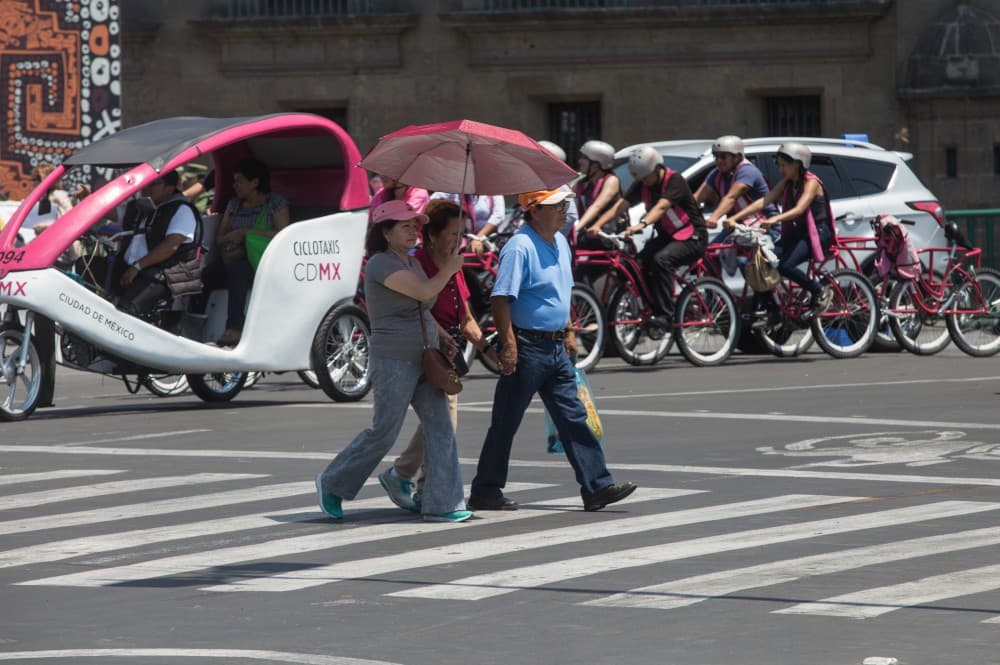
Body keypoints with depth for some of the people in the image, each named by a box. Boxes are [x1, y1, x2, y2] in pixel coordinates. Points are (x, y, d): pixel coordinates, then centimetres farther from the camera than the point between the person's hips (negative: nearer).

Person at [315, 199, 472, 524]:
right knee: (383, 433, -1)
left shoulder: (412, 263, 14)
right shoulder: (380, 264, -14)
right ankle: (332, 483, 18)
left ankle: (442, 504, -2)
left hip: (425, 360, 8)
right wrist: (450, 268, -10)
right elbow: (424, 292, -25)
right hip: (394, 362, -8)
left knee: (440, 429, -1)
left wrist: (442, 337, 14)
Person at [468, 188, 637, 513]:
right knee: (506, 422, 0)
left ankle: (597, 486, 5)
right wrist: (509, 345, -26)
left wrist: (568, 333, 24)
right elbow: (501, 299, -21)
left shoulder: (560, 243, 12)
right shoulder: (520, 248, -16)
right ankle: (484, 491, 9)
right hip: (527, 345, -8)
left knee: (573, 417, 5)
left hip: (555, 348, 8)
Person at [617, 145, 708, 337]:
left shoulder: (674, 181, -19)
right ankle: (650, 309, -5)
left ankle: (664, 316, -33)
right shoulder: (642, 184, 2)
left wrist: (641, 224, -52)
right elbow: (622, 206, -6)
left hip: (692, 237, -7)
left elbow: (661, 206, -36)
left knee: (661, 259, -34)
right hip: (667, 236, 7)